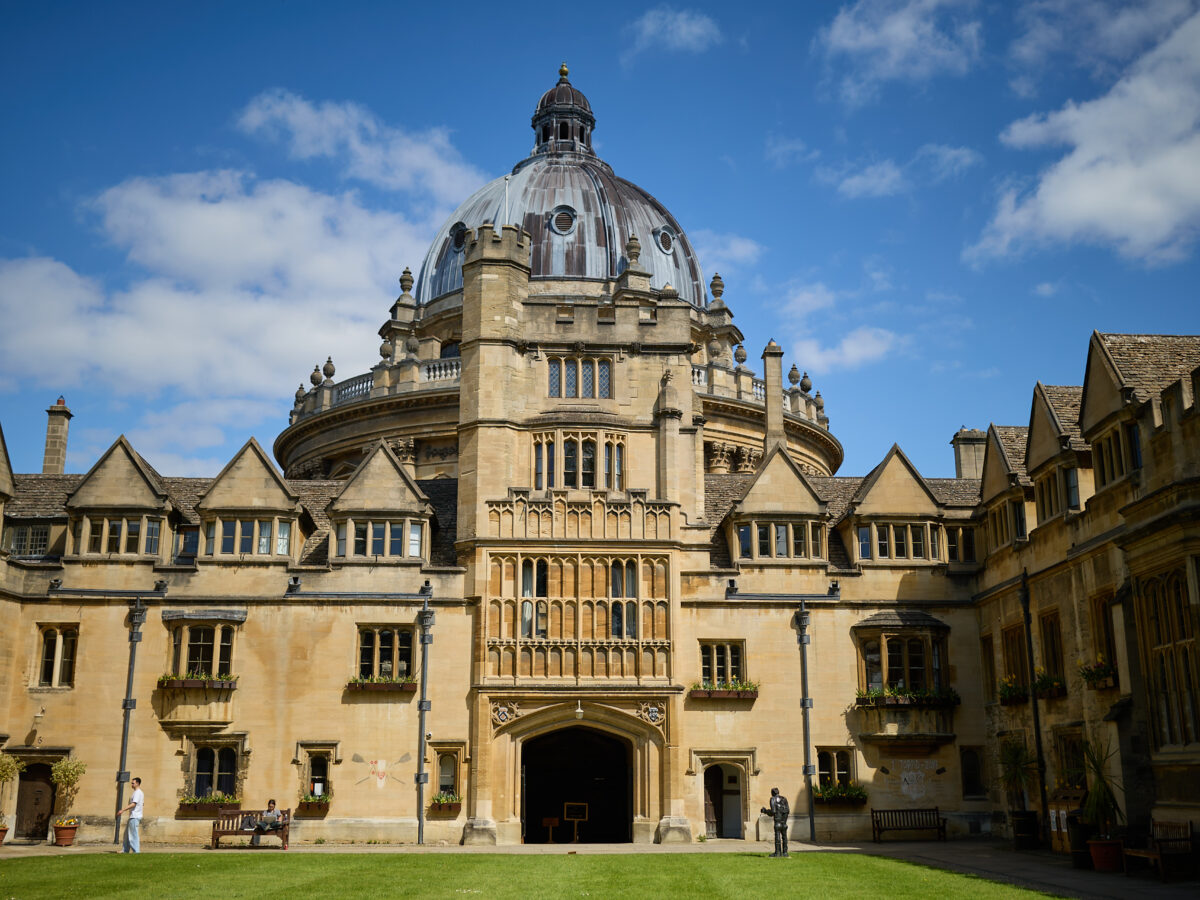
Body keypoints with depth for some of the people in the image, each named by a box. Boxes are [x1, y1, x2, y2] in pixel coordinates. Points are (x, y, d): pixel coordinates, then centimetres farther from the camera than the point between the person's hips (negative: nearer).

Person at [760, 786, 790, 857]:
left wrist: (765, 811, 5)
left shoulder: (773, 799, -2)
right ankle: (785, 852, 9)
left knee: (777, 836, -5)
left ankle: (777, 852, -7)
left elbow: (773, 811, -11)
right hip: (784, 821, 5)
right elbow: (788, 811, 9)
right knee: (784, 836, 10)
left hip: (777, 820, -5)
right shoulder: (784, 799, 14)